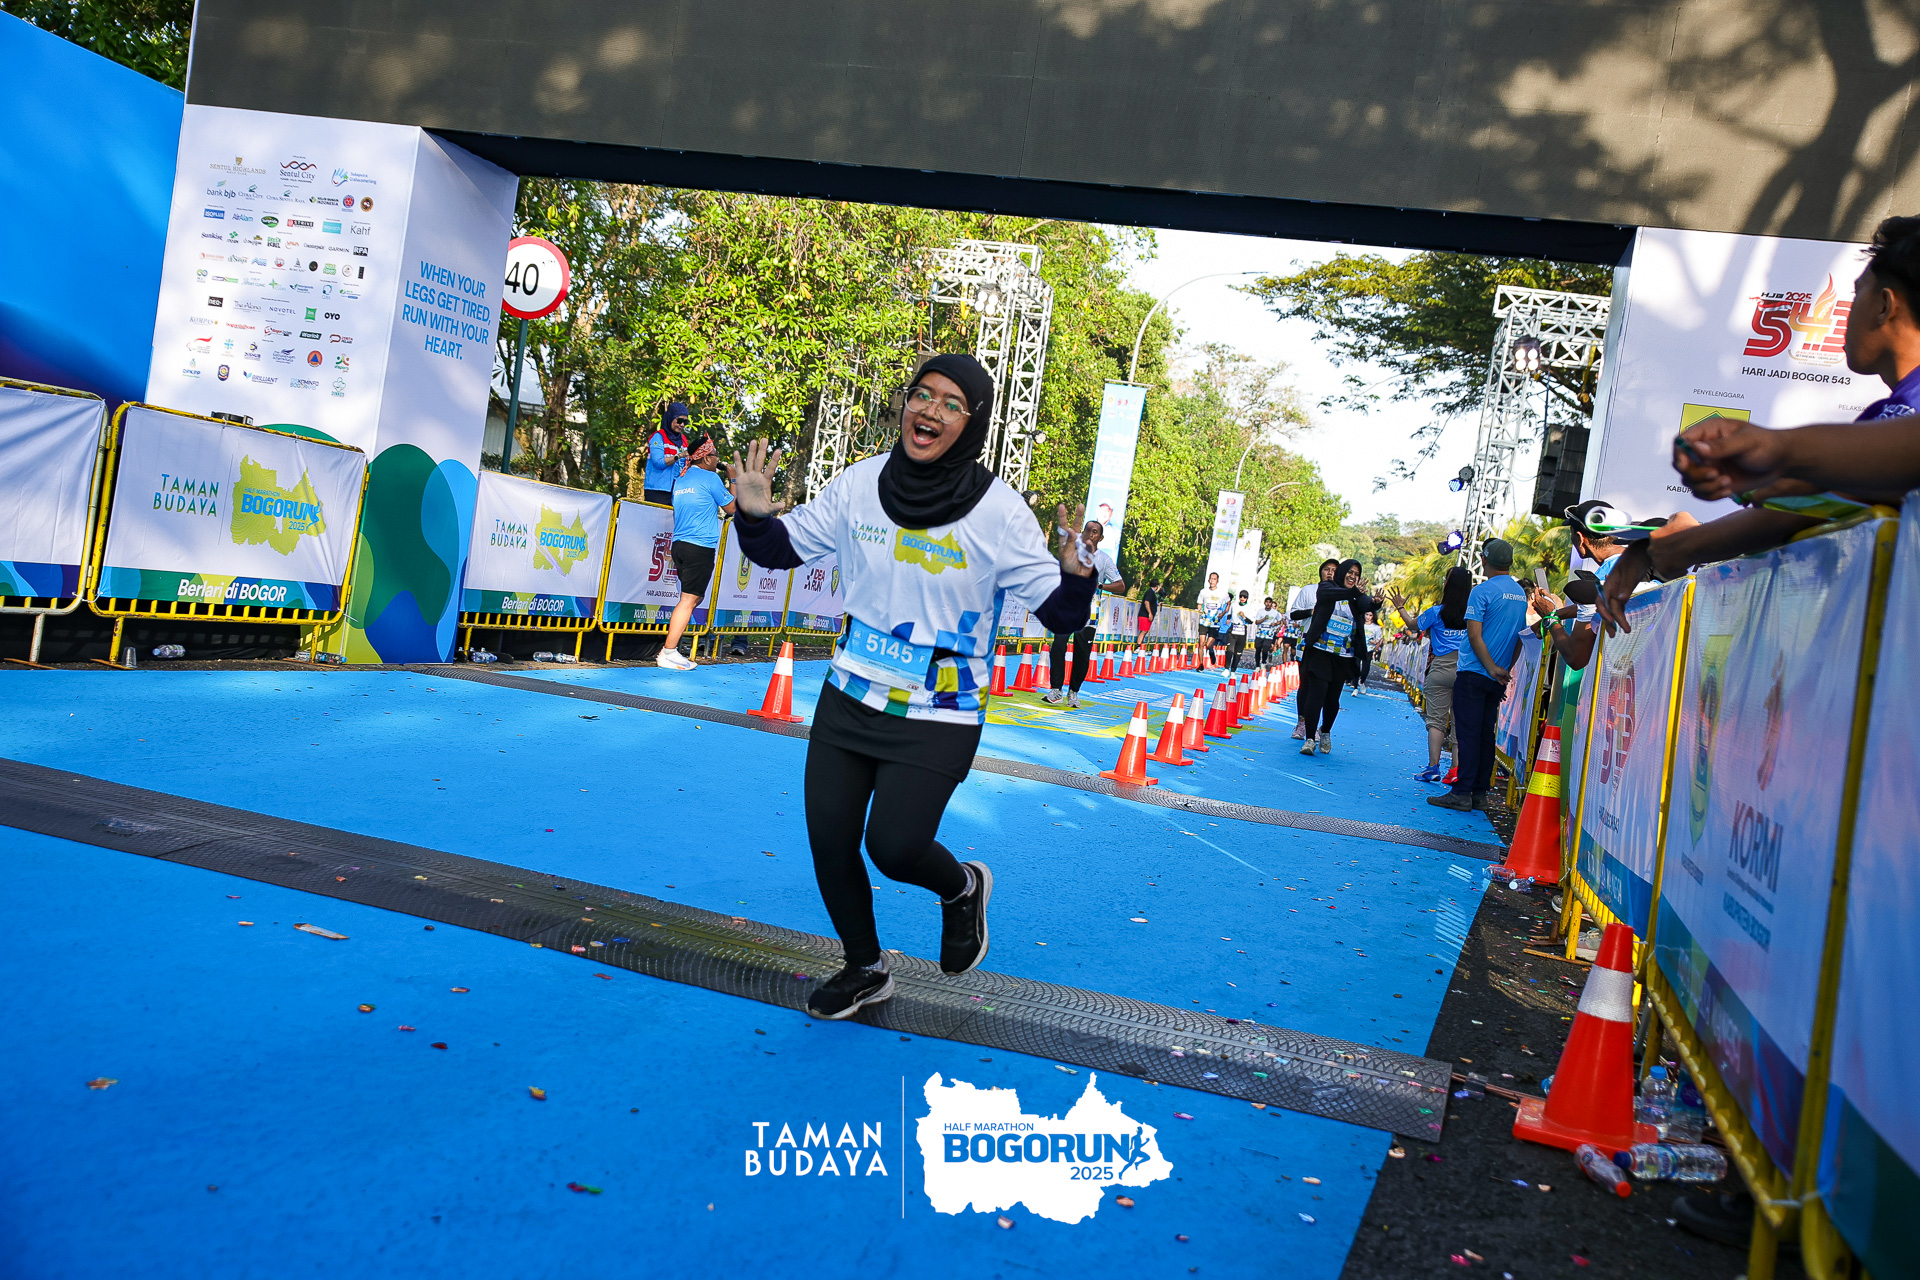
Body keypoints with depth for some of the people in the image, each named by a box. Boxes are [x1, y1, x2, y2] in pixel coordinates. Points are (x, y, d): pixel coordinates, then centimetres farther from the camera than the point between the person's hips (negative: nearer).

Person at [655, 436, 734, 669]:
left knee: (691, 598, 15)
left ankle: (670, 650, 10)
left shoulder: (680, 480, 16)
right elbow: (731, 508, 3)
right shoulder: (710, 478, -6)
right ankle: (668, 654, -11)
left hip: (679, 545, 8)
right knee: (689, 600, -8)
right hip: (701, 547, -8)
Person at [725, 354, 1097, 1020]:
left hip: (938, 717, -4)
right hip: (848, 698, 4)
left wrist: (1076, 570, -32)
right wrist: (755, 515, -14)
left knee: (893, 847, -12)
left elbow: (1060, 615, -12)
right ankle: (864, 968, 36)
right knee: (829, 841, 9)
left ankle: (962, 888, 25)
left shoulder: (999, 511, -15)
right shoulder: (861, 483, -5)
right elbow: (782, 547, 6)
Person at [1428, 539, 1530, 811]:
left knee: (1468, 733, -6)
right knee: (1486, 734, 10)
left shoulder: (1482, 591, -11)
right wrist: (1505, 671, 18)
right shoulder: (1521, 594, 12)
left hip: (1475, 673, -7)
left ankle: (1462, 793, -7)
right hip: (1499, 677, 7)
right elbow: (1519, 638, 16)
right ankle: (1480, 793, 11)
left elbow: (1474, 635, -18)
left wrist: (1491, 668, -15)